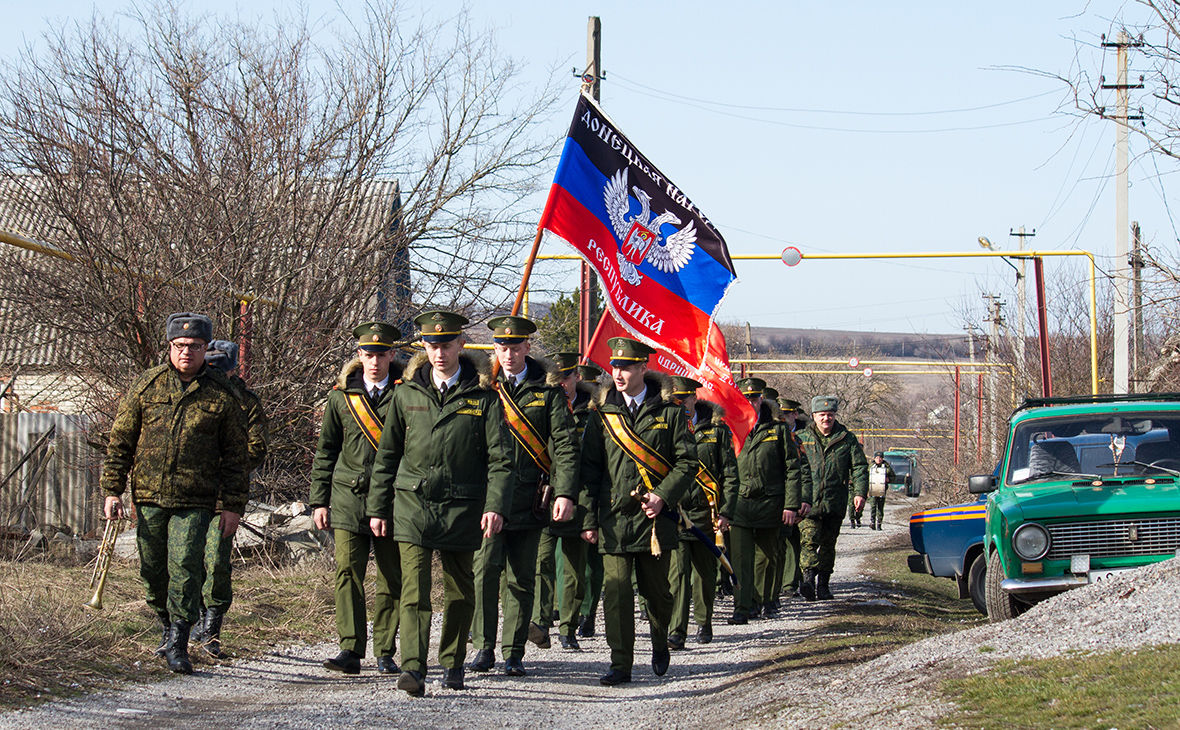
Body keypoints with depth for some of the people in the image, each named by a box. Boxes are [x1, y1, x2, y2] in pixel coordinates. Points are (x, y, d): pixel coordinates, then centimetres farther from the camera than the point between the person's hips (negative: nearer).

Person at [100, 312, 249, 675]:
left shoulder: (221, 394, 3)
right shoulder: (146, 386, 6)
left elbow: (235, 455, 6)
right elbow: (120, 441, 9)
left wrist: (233, 506, 2)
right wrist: (112, 490, 3)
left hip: (195, 502, -2)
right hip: (149, 498, 2)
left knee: (185, 567, -12)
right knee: (153, 570, 8)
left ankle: (178, 645, -6)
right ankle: (168, 627, 31)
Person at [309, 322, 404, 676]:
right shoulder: (341, 395, 8)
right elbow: (325, 452, 13)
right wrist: (319, 501, 8)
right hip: (348, 497, 1)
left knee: (392, 578, 2)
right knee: (347, 571, -9)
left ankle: (384, 653, 12)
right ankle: (351, 650, -8)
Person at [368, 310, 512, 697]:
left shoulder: (482, 397, 1)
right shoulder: (407, 392, 7)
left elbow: (499, 458, -2)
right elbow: (387, 454, 14)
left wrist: (495, 506, -15)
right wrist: (377, 507, 12)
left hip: (461, 507, 0)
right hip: (412, 504, 0)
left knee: (459, 589, 10)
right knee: (414, 588, -12)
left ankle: (453, 663, 25)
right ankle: (413, 669, -19)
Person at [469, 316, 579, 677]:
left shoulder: (547, 390, 4)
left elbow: (563, 444, -1)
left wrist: (565, 492, -13)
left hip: (530, 499, 0)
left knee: (521, 577, 5)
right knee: (485, 569, -11)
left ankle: (513, 653, 12)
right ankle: (484, 648, -4)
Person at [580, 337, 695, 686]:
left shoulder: (668, 412, 2)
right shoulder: (602, 414, 7)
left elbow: (687, 461, 1)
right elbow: (589, 469, 8)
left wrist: (662, 496, -13)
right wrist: (588, 519, 1)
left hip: (653, 516, -1)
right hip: (613, 516, 1)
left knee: (656, 590, 9)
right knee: (616, 590, -7)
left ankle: (660, 645, 36)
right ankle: (620, 665, -4)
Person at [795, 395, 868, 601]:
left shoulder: (847, 439, 7)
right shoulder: (802, 439, 7)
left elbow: (859, 467, 8)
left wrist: (860, 491, -5)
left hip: (834, 504, 2)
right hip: (808, 502, -2)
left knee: (828, 544, 9)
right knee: (809, 539, -19)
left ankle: (823, 584, 17)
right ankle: (809, 578, -31)